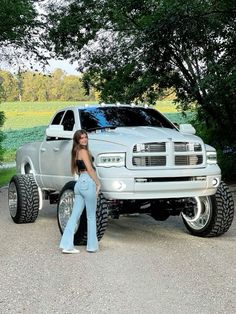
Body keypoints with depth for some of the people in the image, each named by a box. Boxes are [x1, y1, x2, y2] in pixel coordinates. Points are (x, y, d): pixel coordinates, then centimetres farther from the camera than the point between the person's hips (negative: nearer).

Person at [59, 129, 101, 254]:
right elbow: (90, 169, -12)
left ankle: (67, 245, 1)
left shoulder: (76, 152, 19)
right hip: (88, 182, -8)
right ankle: (92, 246, 7)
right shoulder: (83, 151, -8)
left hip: (79, 182, 8)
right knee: (91, 216, 1)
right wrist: (98, 183, -5)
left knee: (75, 215, 5)